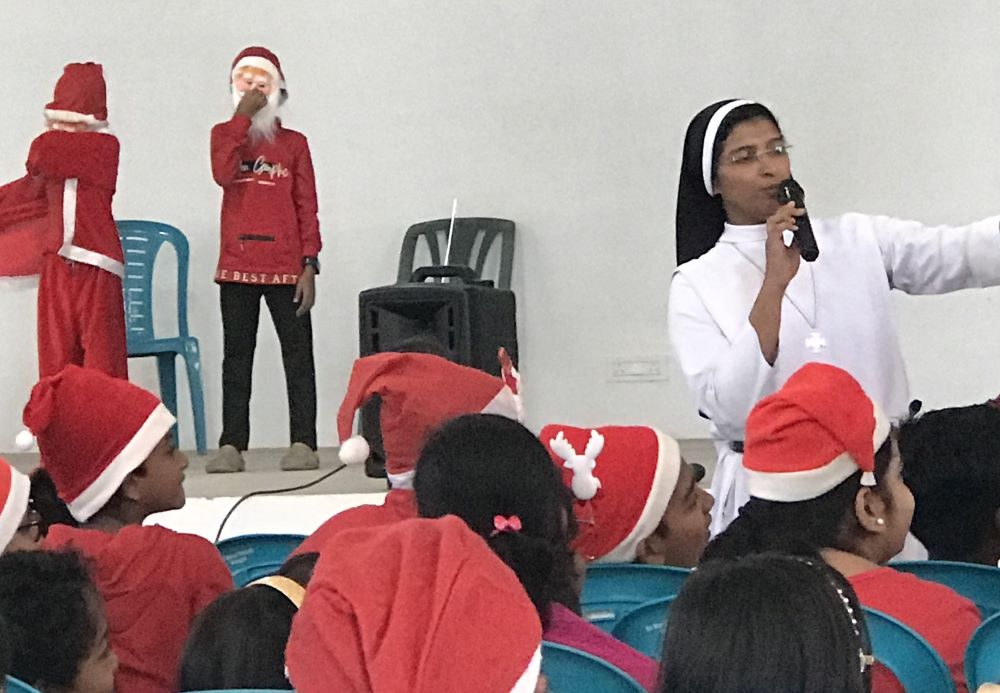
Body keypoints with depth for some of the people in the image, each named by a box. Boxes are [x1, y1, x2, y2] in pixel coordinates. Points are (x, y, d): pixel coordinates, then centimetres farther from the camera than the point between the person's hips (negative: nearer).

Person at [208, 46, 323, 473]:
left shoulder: (294, 143, 7)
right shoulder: (225, 134, 9)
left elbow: (307, 208, 5)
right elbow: (223, 174, -13)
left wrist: (310, 266, -3)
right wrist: (243, 118, -12)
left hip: (286, 267, -1)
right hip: (236, 266, 1)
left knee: (298, 355, -1)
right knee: (236, 357, 4)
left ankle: (303, 443, 1)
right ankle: (231, 445, 6)